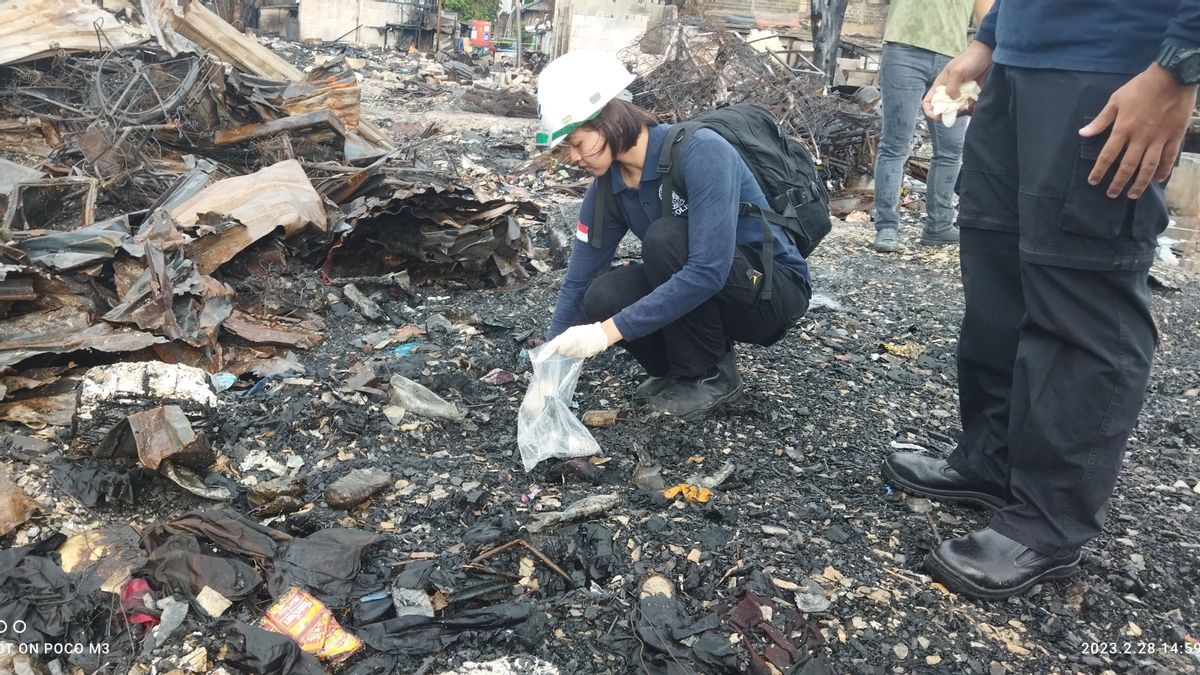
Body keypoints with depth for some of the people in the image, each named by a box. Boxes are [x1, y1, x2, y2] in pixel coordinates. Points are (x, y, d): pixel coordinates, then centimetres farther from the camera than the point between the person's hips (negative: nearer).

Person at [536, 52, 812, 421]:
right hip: (693, 290, 6)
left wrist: (610, 330, -36)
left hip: (774, 292, -6)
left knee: (665, 238, -31)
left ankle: (711, 376, -12)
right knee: (602, 298, -20)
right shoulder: (607, 188, -7)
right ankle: (683, 367, 6)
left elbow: (708, 271, -36)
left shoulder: (699, 151, -27)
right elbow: (579, 280, -3)